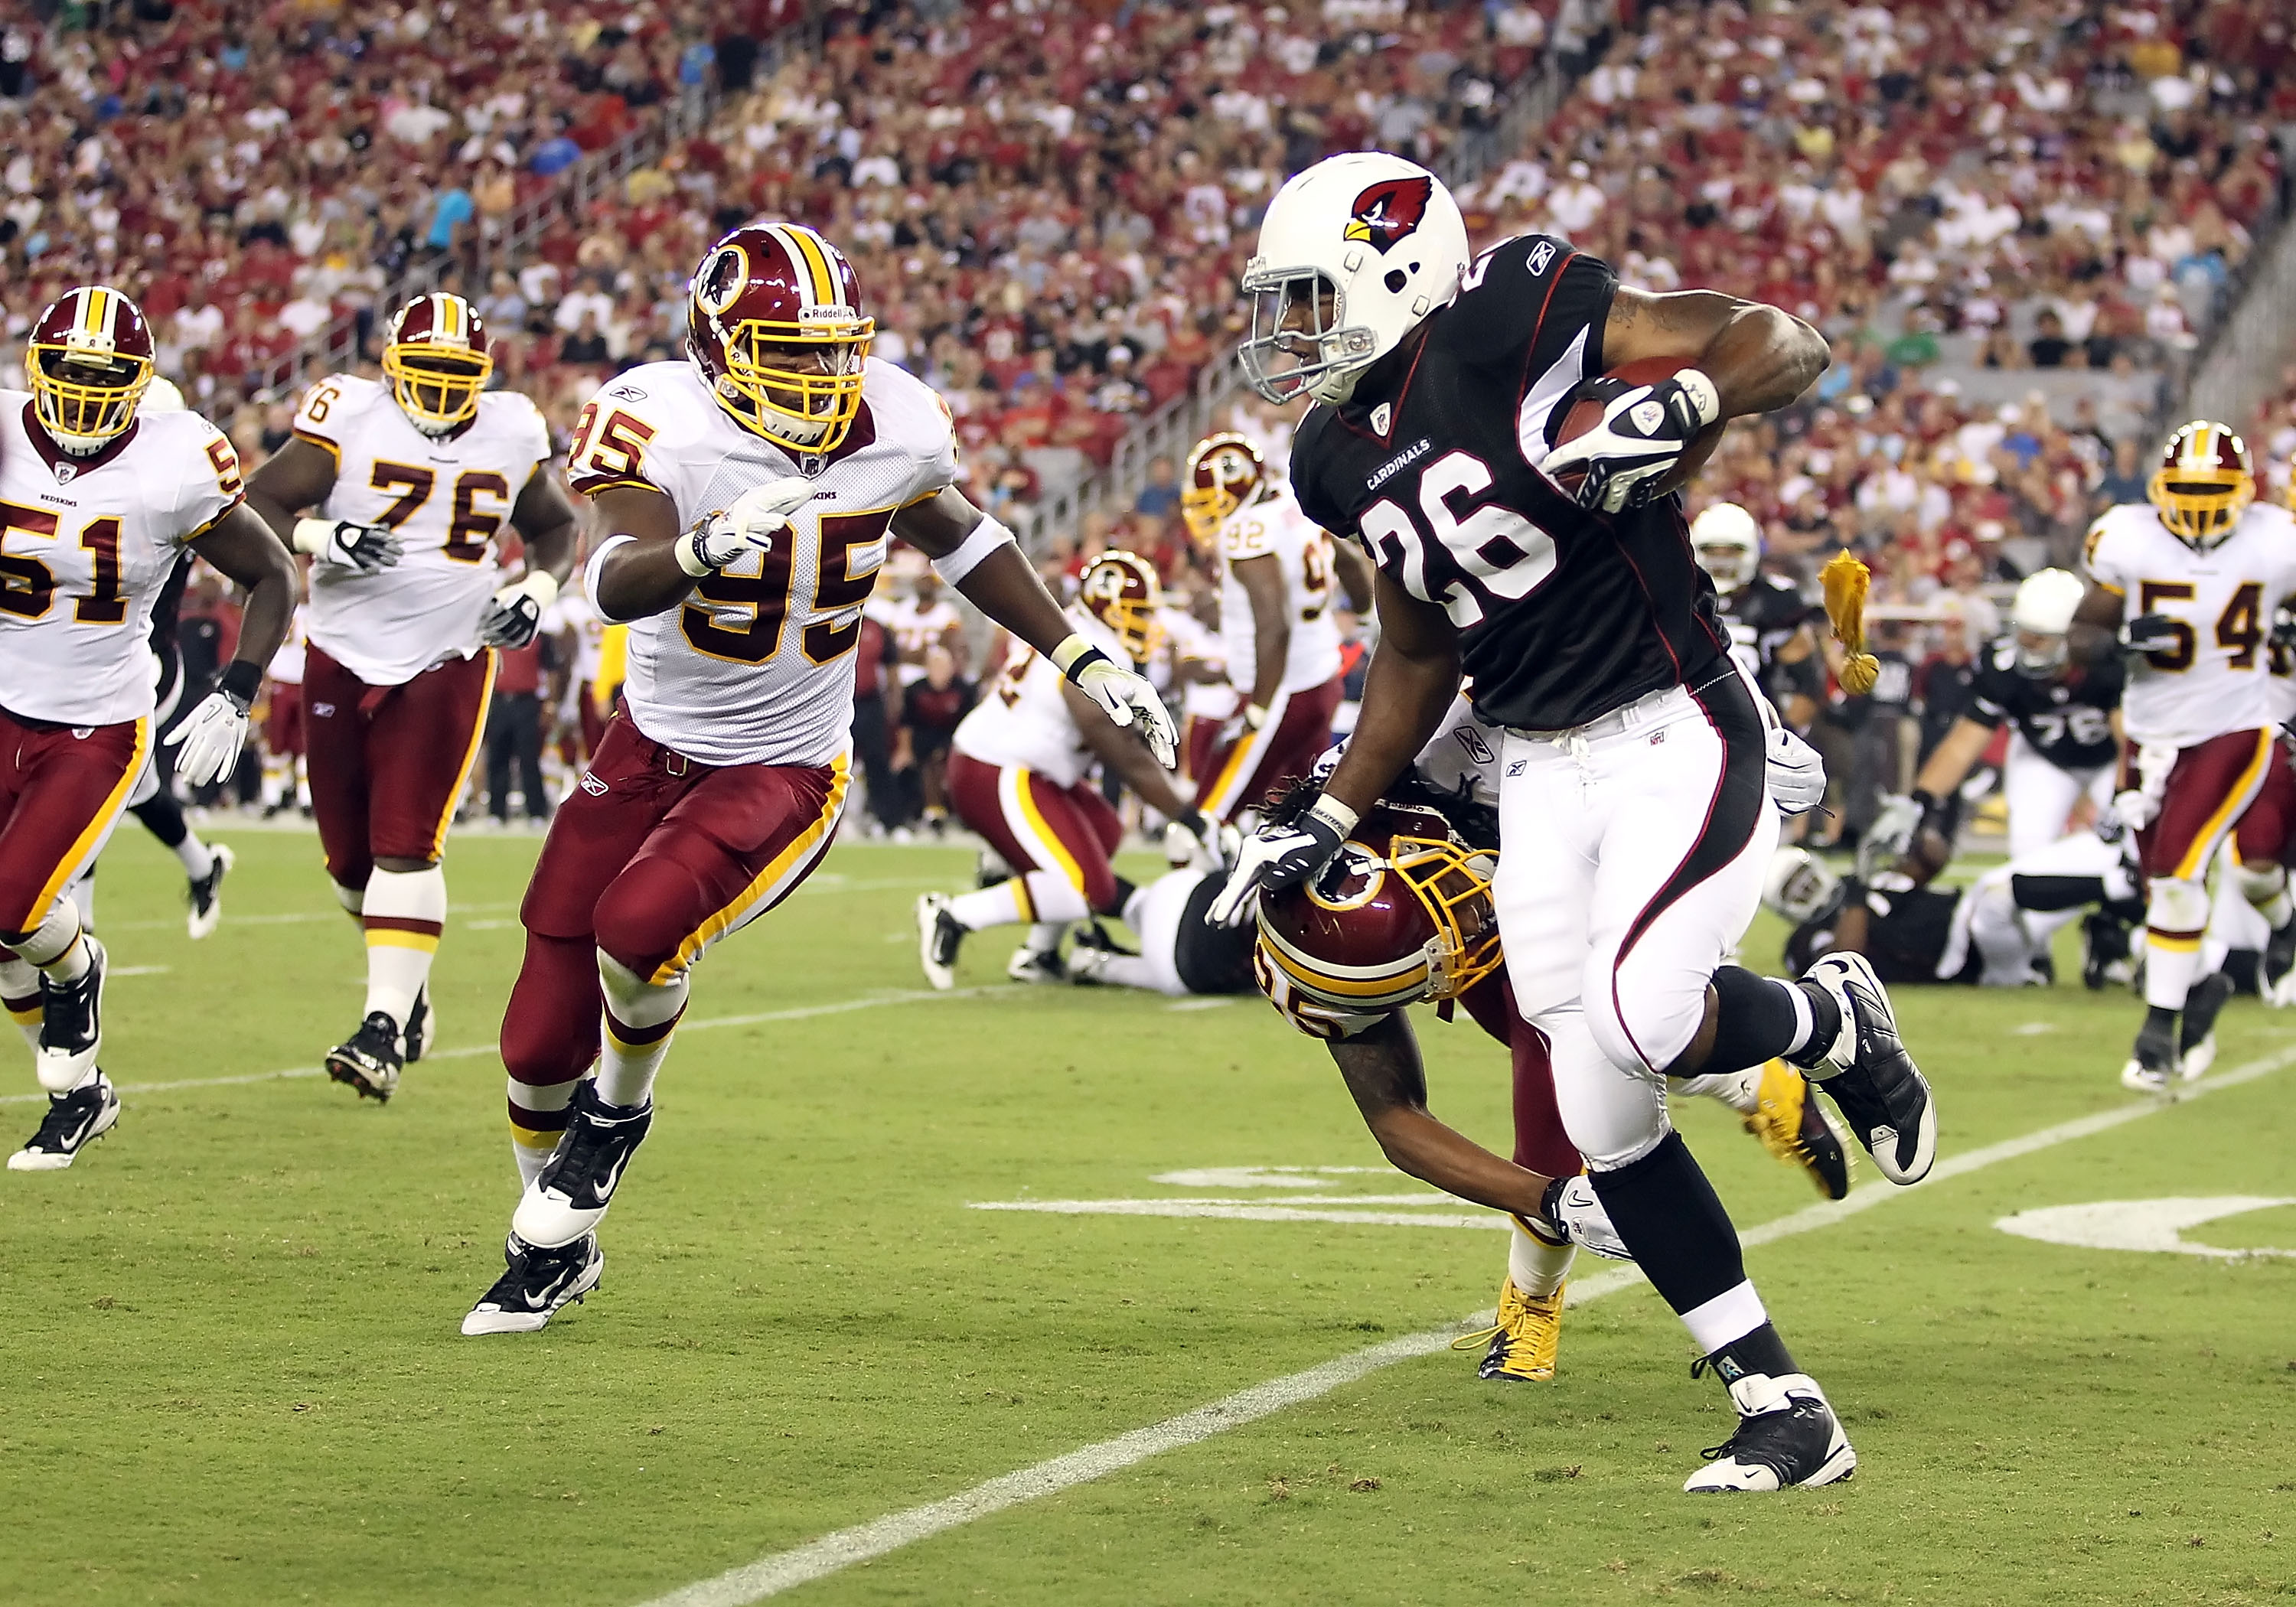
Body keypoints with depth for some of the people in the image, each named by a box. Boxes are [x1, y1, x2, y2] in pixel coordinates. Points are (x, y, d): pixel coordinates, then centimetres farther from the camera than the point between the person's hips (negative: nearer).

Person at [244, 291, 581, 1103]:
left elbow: (555, 526, 20)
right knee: (351, 858, 9)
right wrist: (320, 537, -28)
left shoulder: (512, 434, 1)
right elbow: (257, 507, -9)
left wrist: (539, 589, 0)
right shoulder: (350, 416, -8)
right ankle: (409, 982, 36)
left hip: (446, 664, -1)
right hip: (343, 660, 1)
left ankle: (386, 1026, -17)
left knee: (406, 846, -15)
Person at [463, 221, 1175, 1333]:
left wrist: (1086, 664, 13)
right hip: (653, 747, 0)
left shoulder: (894, 429, -9)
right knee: (541, 1044, 2)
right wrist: (708, 546, -58)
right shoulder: (662, 421, -20)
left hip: (785, 772, 0)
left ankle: (620, 1105, 5)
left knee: (637, 925, -29)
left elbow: (957, 538, 13)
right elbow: (616, 584, -36)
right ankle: (554, 1245, 32)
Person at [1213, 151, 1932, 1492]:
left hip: (1678, 737, -7)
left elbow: (1786, 342, -15)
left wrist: (1680, 404, -34)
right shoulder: (1342, 459, 8)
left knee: (1638, 1022, -27)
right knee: (1605, 1118, 0)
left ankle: (1834, 1023, 7)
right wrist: (1330, 823, 19)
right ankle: (1787, 1411, 9)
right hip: (1541, 772, 7)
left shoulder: (1509, 322, -14)